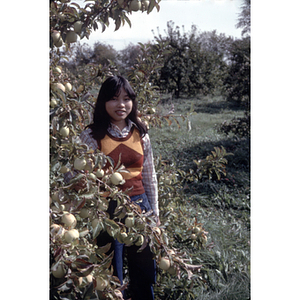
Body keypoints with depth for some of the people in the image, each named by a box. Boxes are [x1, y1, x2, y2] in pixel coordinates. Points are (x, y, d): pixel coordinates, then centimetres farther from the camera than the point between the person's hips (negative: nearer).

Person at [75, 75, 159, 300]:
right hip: (107, 211, -3)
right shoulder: (92, 136, -8)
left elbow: (149, 176, 10)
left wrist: (155, 212, 11)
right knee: (112, 279, 10)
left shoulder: (140, 134, 4)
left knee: (145, 273, 16)